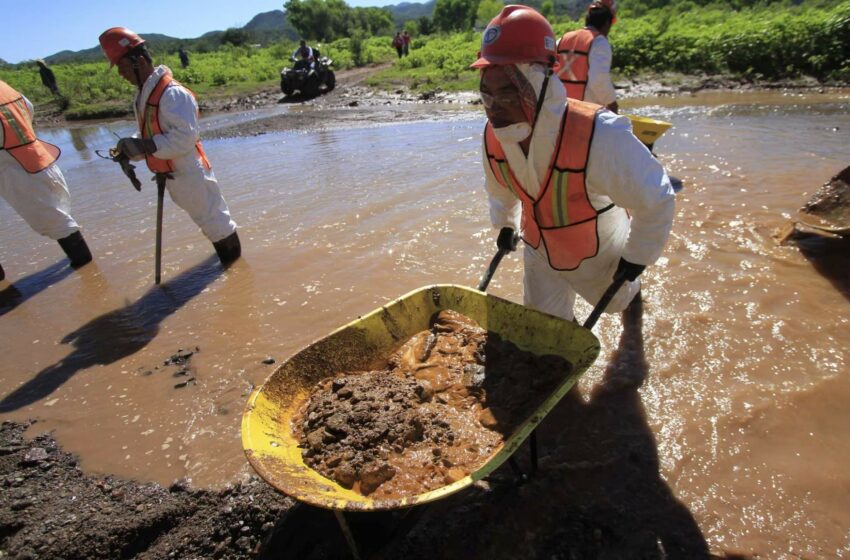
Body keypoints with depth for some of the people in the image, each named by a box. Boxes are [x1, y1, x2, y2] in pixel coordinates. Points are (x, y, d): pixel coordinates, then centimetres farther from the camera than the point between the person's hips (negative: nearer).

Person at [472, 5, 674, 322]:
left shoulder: (598, 137, -39)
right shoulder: (493, 135, -21)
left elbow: (655, 199, -24)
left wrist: (638, 255, -12)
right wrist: (504, 224, 17)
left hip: (598, 255, -3)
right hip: (540, 251, 3)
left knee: (614, 301, 28)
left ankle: (630, 287, 64)